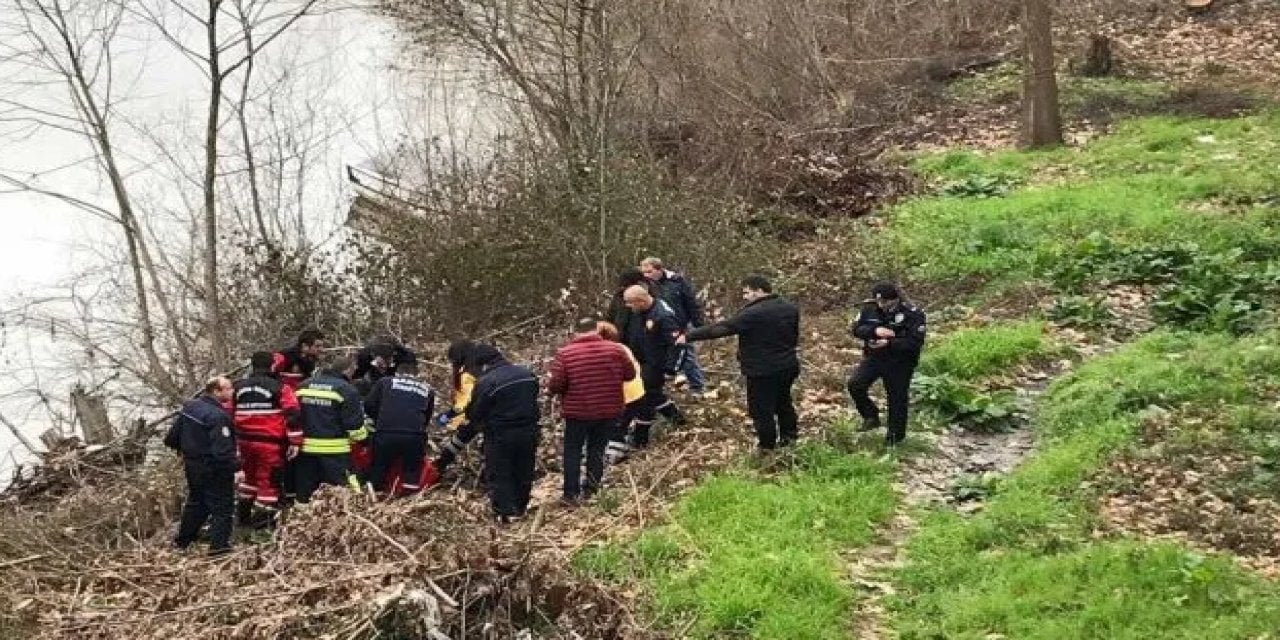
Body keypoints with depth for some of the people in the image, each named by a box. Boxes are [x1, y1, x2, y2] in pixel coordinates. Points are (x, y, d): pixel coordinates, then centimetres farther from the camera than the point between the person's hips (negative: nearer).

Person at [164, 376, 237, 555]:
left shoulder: (188, 407, 0)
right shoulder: (218, 416, -27)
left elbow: (171, 438, 8)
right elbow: (222, 450, -32)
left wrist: (185, 449, 25)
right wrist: (237, 465, -20)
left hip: (192, 465, 8)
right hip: (214, 470, -8)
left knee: (195, 501, 25)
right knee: (221, 506, 5)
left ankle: (183, 540, 36)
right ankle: (218, 545, 5)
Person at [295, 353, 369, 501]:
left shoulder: (304, 386, 9)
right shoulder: (346, 389, -9)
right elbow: (354, 422, -9)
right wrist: (362, 436, 9)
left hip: (306, 448, 6)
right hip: (335, 450, -5)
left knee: (305, 494, 13)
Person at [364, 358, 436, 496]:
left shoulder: (385, 382, 18)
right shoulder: (427, 389, 22)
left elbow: (369, 406, 13)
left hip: (386, 434, 0)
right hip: (415, 437, 1)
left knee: (376, 476, 12)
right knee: (412, 474, 10)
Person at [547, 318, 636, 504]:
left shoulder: (565, 353, -12)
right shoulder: (615, 349, -6)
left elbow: (555, 385, -14)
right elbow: (630, 374, 5)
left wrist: (550, 384, 8)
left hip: (577, 412, -2)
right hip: (609, 411, 2)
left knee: (572, 451, 12)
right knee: (597, 449, 16)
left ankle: (571, 494, 12)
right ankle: (590, 487, 19)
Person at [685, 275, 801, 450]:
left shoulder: (753, 314, -22)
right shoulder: (790, 308, 2)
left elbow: (722, 328, -22)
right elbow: (794, 335, 16)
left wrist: (689, 336, -19)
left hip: (763, 370, -8)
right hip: (788, 365, 8)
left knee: (761, 409, 5)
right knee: (783, 402, 25)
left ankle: (767, 446, 12)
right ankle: (788, 436, 38)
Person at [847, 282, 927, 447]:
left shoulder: (912, 314, -17)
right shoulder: (870, 307, -4)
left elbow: (916, 342, -20)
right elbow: (857, 329, -5)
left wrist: (889, 343, -29)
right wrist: (874, 331, -26)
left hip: (899, 363, -3)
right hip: (873, 357, 4)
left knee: (897, 399, 6)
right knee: (855, 385, -14)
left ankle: (895, 435, 25)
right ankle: (871, 417, 9)